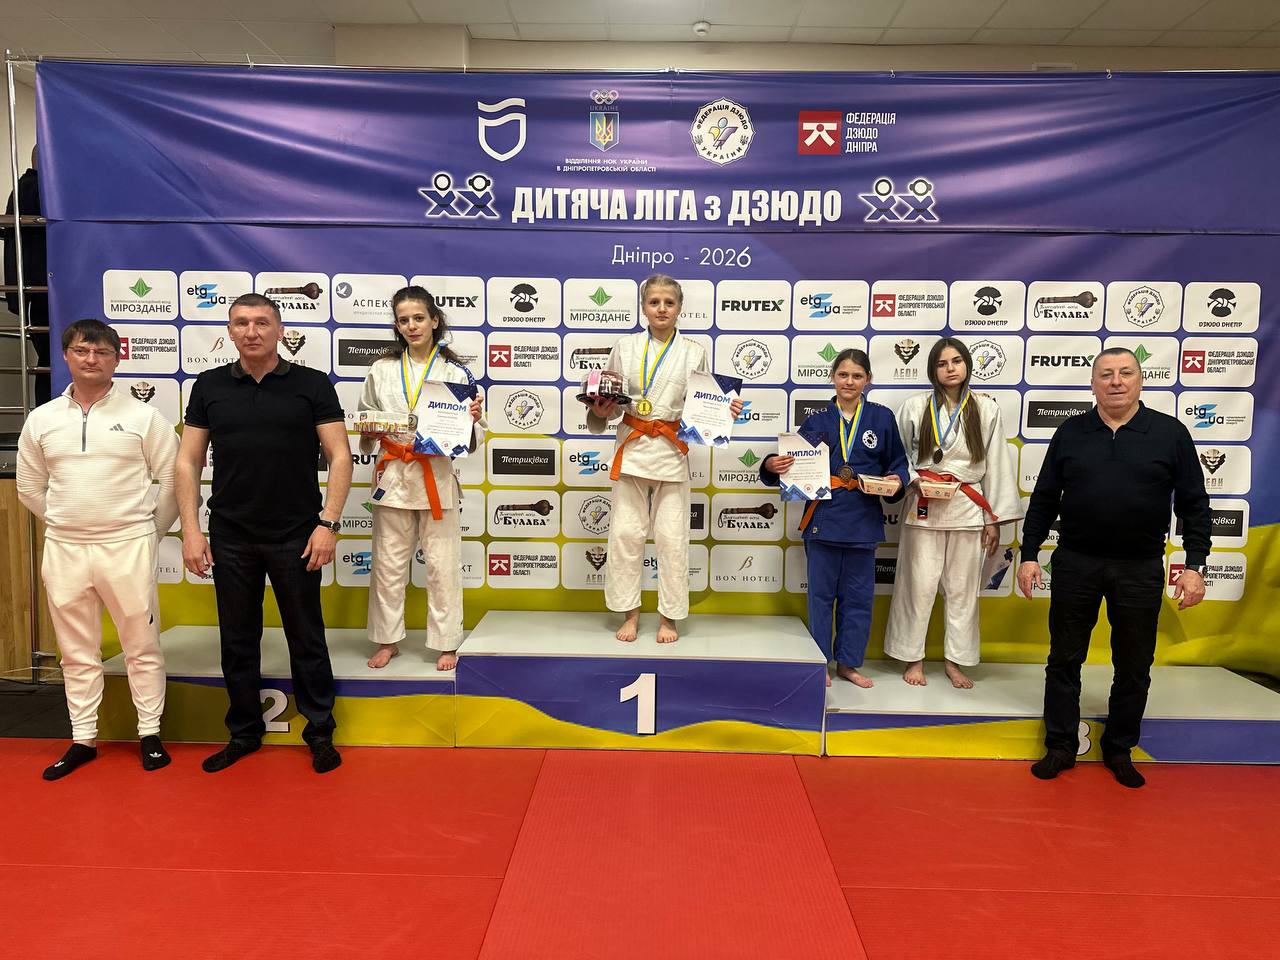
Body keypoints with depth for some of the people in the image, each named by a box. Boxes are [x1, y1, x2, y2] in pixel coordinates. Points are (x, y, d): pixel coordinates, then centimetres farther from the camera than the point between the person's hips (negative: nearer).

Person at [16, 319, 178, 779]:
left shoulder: (142, 416, -2)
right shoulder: (41, 419, 7)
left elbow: (173, 478, 0)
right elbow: (30, 487, 16)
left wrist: (148, 528, 4)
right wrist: (69, 523, 12)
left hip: (127, 547, -3)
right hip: (63, 550, 3)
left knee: (142, 645, 4)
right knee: (78, 651, 13)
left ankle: (150, 733, 17)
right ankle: (83, 740, 25)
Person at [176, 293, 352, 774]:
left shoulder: (312, 384, -2)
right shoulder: (209, 386, 5)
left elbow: (339, 456, -5)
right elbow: (188, 461, 6)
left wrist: (328, 523, -12)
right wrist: (190, 528, -1)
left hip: (296, 536, -2)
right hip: (230, 537, 3)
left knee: (307, 639, 7)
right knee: (237, 639, 13)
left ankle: (320, 732, 21)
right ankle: (243, 733, 29)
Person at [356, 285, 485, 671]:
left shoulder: (456, 372, 0)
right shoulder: (382, 370, 5)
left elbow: (472, 439, 2)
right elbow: (365, 424, 13)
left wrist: (474, 420, -19)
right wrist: (369, 432, -8)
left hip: (437, 477, -2)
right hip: (394, 476, 2)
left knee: (442, 565, 4)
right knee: (389, 564, 10)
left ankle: (446, 643, 18)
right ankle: (388, 639, 26)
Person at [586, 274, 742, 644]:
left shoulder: (694, 353, 5)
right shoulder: (625, 347, 6)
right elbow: (605, 398, 10)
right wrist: (599, 412, -10)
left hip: (672, 450, -1)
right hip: (632, 447, 1)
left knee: (672, 536, 2)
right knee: (626, 532, 2)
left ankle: (669, 617, 16)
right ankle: (630, 613, 17)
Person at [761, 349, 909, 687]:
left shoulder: (882, 418, 4)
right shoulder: (817, 422, 4)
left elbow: (897, 463, 8)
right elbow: (795, 461, 3)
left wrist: (896, 481, -12)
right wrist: (773, 465, -17)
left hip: (863, 520, 1)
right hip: (823, 517, -1)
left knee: (857, 595, 10)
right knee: (821, 593, 7)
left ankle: (848, 663, 25)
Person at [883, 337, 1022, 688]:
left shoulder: (986, 409, 3)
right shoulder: (915, 407, 0)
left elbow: (996, 466, 4)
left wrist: (994, 519, 2)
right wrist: (917, 482, -13)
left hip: (968, 510, 1)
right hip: (923, 508, -1)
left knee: (962, 587, 8)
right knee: (919, 585, 2)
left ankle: (955, 660, 23)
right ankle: (914, 658, 18)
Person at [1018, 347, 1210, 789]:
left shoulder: (1170, 433, 0)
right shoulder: (1070, 432, 3)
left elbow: (1194, 505, 2)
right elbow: (1043, 500, 5)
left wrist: (1195, 566, -4)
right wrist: (1029, 556, 1)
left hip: (1141, 570, 0)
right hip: (1075, 564, 1)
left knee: (1133, 666, 11)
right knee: (1064, 659, 7)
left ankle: (1119, 750, 28)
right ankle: (1060, 747, 21)